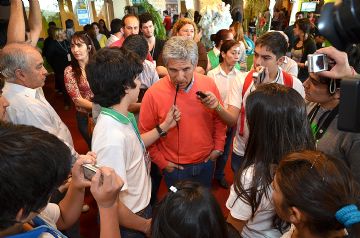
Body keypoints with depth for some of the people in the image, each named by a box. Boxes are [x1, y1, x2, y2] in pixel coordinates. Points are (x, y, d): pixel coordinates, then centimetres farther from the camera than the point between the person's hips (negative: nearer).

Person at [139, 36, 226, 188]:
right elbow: (145, 133, -9)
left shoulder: (209, 84, -12)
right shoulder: (153, 94, -21)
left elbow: (219, 119, 3)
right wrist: (161, 161, -7)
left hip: (206, 162, 3)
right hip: (175, 167, -2)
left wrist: (218, 146, 0)